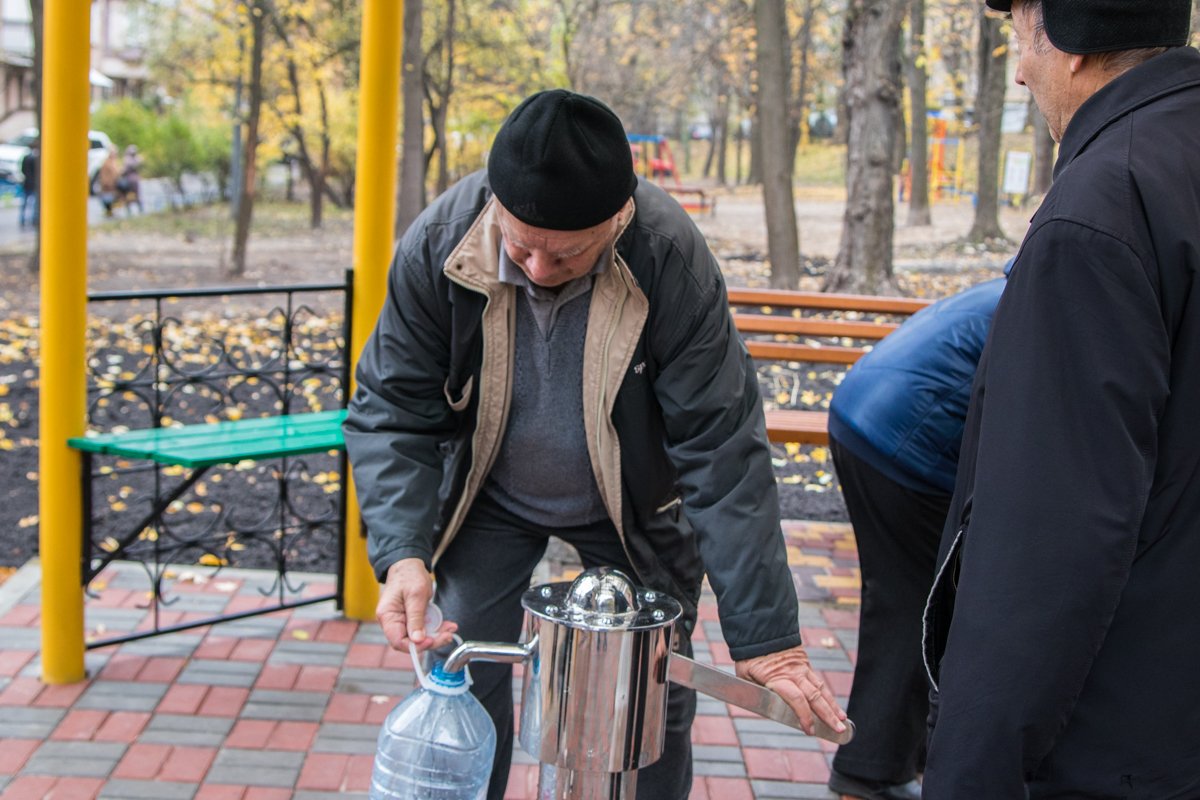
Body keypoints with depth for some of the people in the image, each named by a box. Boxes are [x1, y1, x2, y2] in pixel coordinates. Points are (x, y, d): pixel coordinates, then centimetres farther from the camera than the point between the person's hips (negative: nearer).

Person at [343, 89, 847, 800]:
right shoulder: (437, 244, -25)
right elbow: (393, 412, -17)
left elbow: (720, 447, -27)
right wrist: (403, 552, -33)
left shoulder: (671, 256, -30)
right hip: (489, 499, 1)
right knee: (464, 685, -2)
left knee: (657, 698, 3)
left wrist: (765, 632, -28)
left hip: (633, 507, -1)